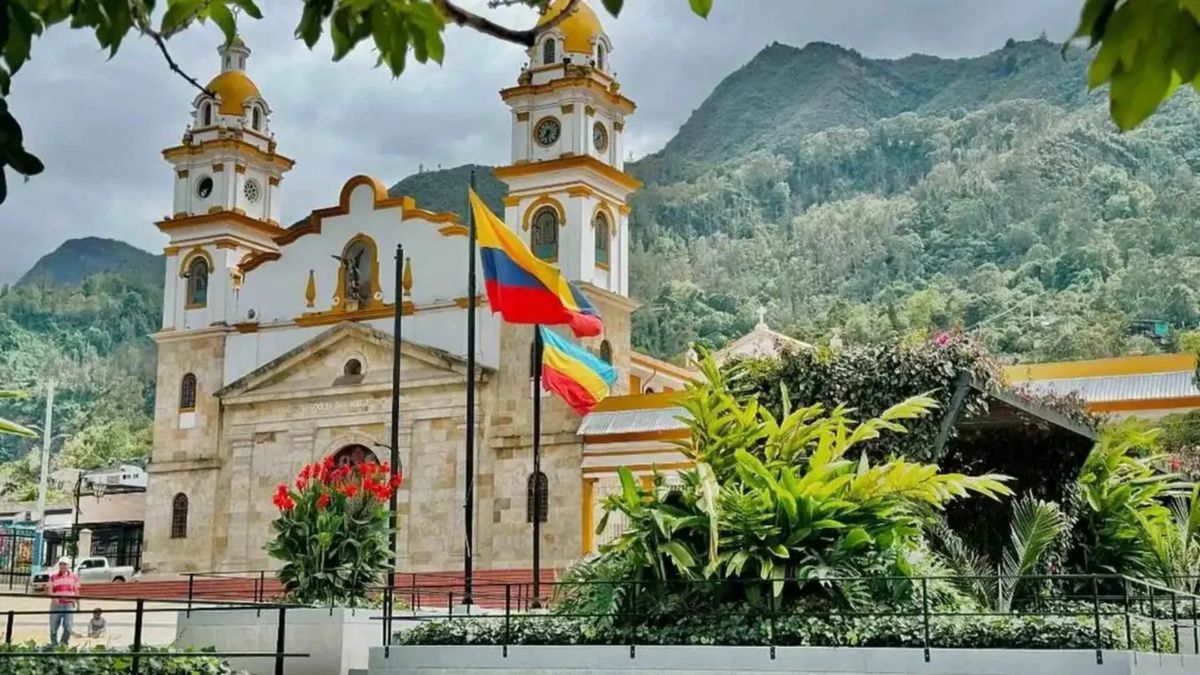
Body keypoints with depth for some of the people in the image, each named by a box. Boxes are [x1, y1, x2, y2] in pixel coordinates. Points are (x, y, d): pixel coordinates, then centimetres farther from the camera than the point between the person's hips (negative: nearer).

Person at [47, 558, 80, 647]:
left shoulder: (73, 577, 11)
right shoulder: (53, 577, 8)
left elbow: (76, 591, 13)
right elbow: (50, 590, 1)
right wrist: (53, 598, -19)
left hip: (69, 604, 0)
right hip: (56, 604, 0)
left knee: (68, 626, -5)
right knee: (53, 627, 3)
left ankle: (64, 643, 9)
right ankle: (54, 644, 15)